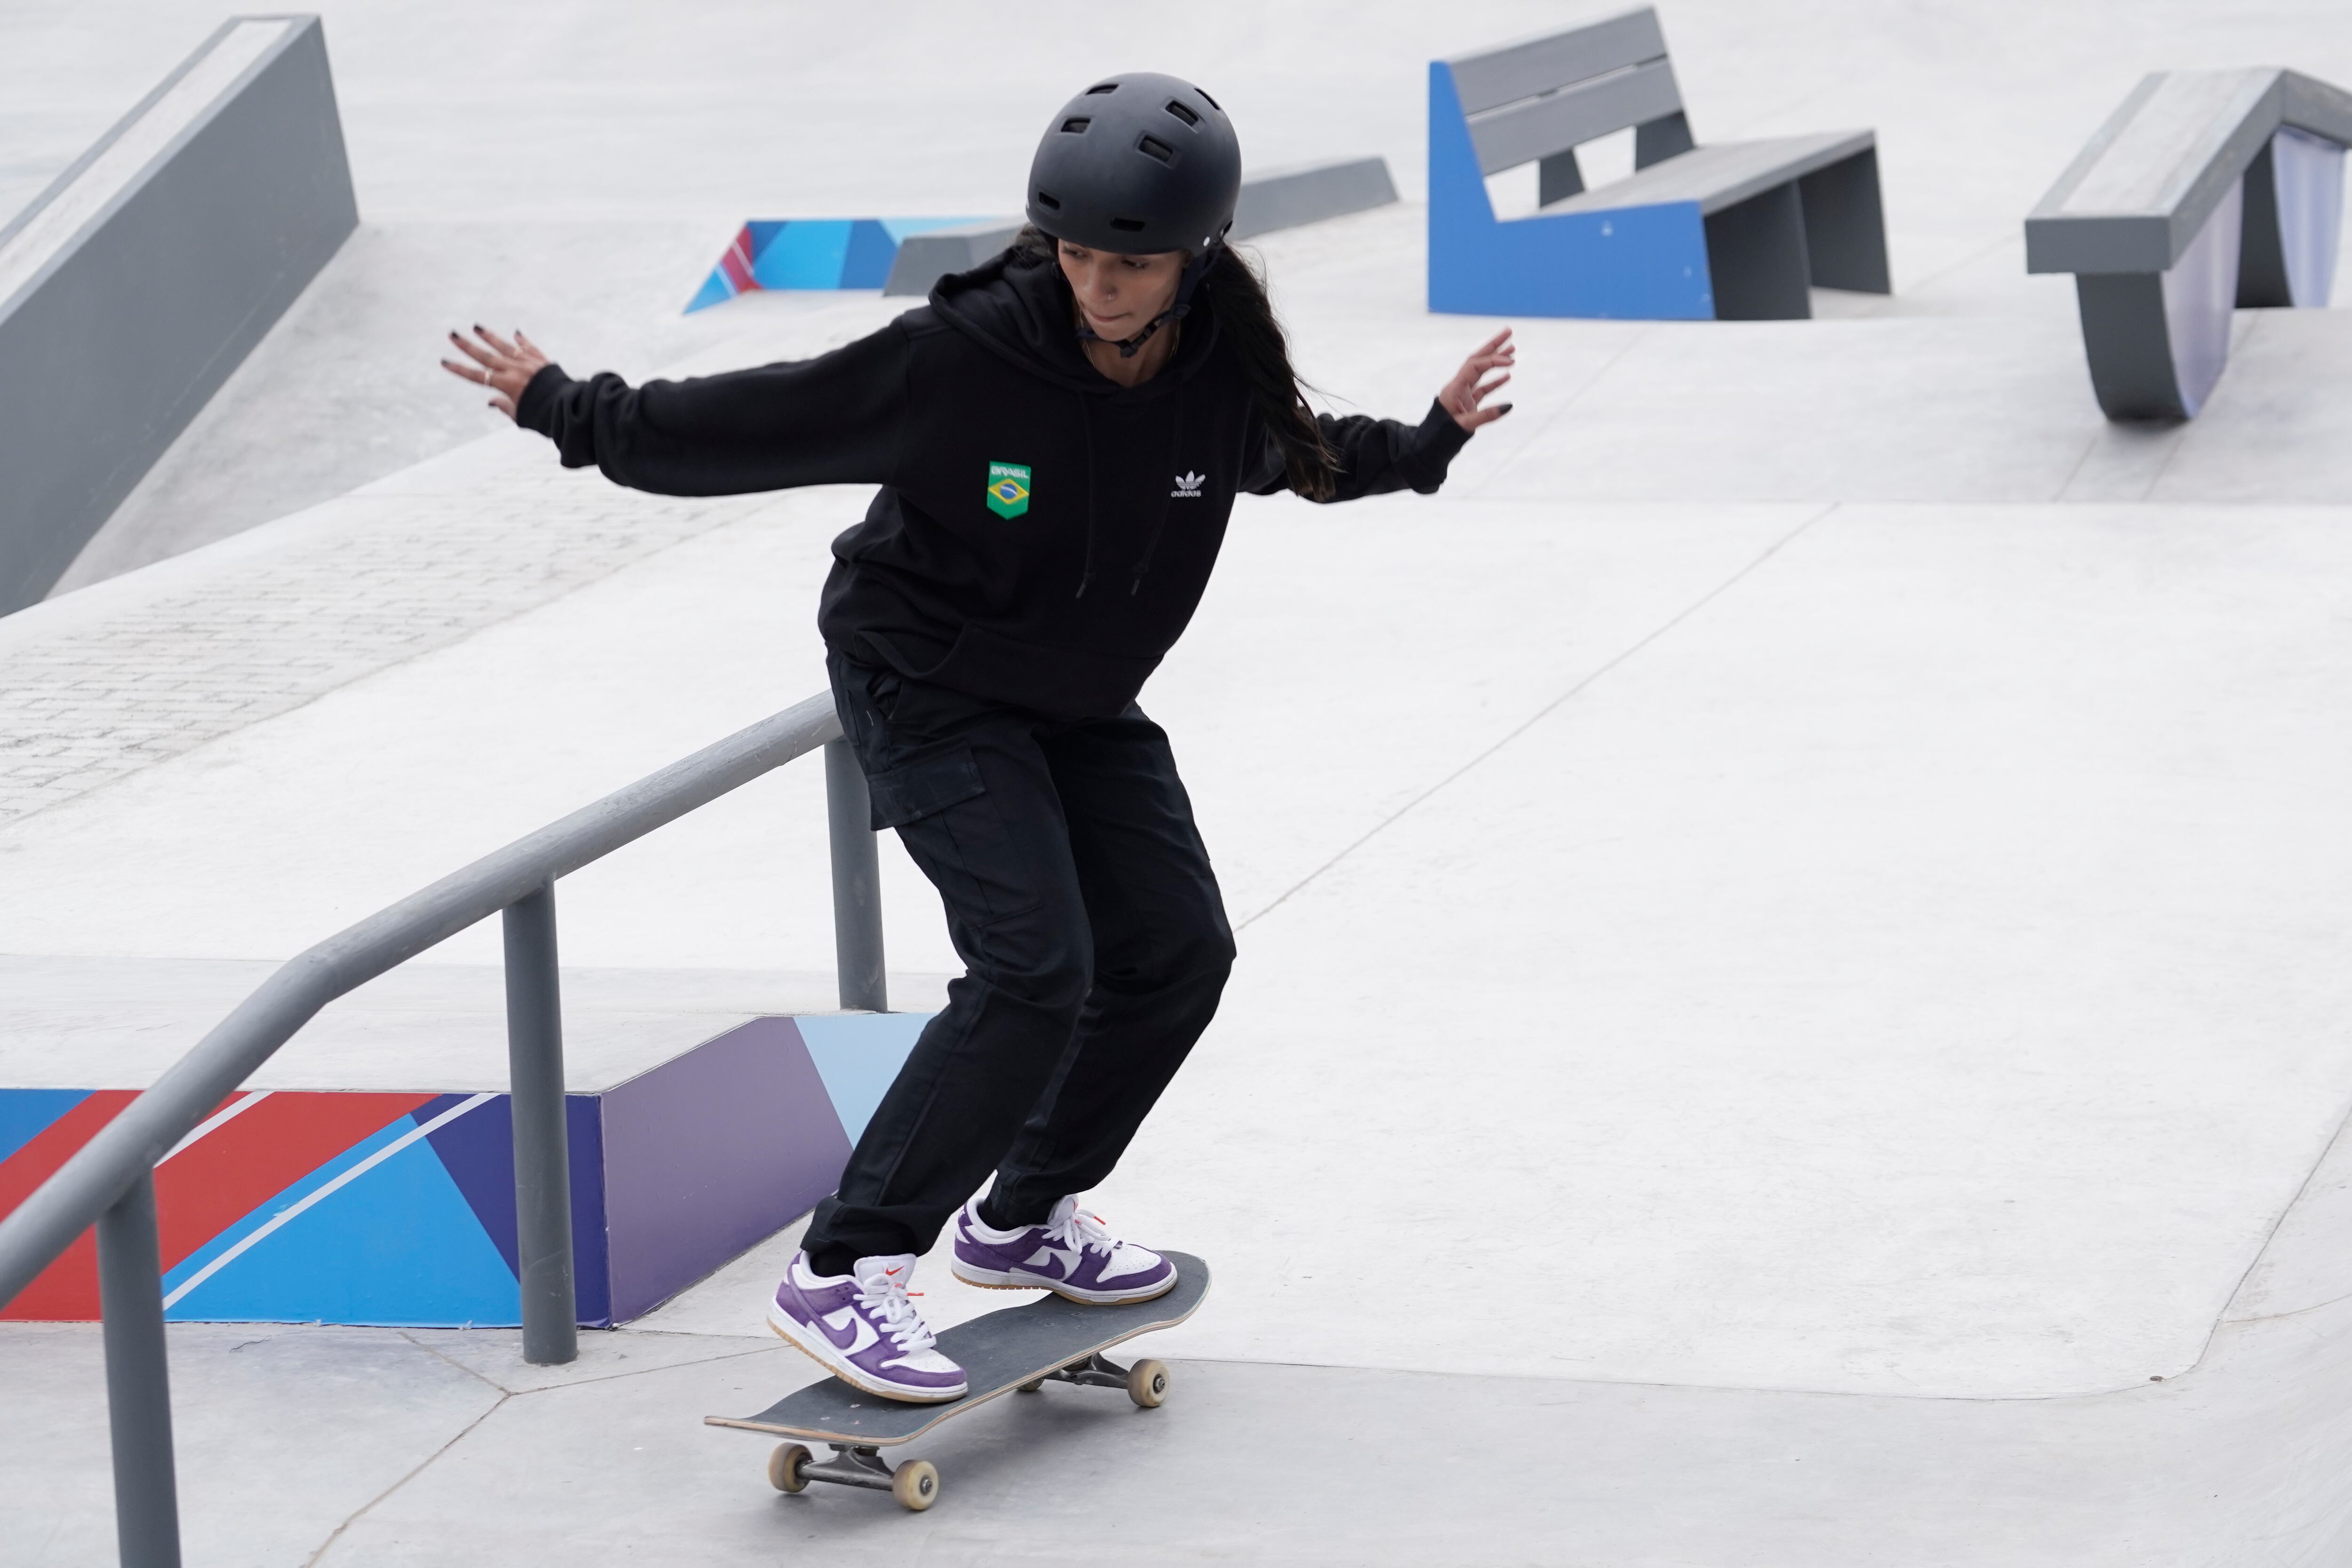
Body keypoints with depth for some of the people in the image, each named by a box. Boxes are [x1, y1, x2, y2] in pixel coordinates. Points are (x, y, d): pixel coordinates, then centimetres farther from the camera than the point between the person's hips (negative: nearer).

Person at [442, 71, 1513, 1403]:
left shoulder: (1227, 370, -15)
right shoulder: (961, 357, -30)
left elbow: (1295, 454, 11)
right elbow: (757, 424, -20)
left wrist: (1427, 445, 17)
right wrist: (571, 413, -15)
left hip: (1081, 700, 6)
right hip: (930, 687, -6)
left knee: (1178, 950, 9)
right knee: (1036, 966, -20)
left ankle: (1022, 1219, 27)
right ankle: (840, 1274, -18)